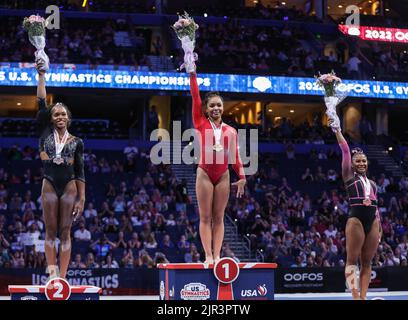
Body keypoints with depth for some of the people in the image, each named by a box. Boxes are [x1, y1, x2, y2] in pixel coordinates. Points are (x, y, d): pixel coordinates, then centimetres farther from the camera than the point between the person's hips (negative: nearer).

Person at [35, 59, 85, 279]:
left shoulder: (76, 142, 6)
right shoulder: (45, 133, 7)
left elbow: (80, 172, 4)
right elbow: (41, 102, 2)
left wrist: (82, 199, -2)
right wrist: (41, 75, -2)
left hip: (69, 187, -1)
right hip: (49, 185, 1)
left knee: (65, 232, 0)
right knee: (50, 231, 2)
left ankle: (62, 277, -1)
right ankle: (52, 275, 4)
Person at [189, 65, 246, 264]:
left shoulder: (230, 131, 9)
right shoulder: (201, 123, 3)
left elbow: (235, 156, 7)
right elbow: (195, 98, -2)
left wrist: (242, 177, -2)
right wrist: (192, 74, -8)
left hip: (223, 175, 2)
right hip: (205, 174, -2)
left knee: (219, 218, 3)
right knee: (205, 217, -2)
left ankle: (217, 256, 4)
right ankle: (208, 256, -1)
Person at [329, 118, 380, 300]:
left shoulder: (372, 184, 20)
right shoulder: (349, 177, 7)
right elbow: (345, 150, -1)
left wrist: (379, 229, 16)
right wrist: (337, 130, -6)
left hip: (372, 223, 5)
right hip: (355, 221, -5)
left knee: (366, 263, 4)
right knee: (352, 260, -5)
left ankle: (363, 297, 4)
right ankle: (355, 296, -6)